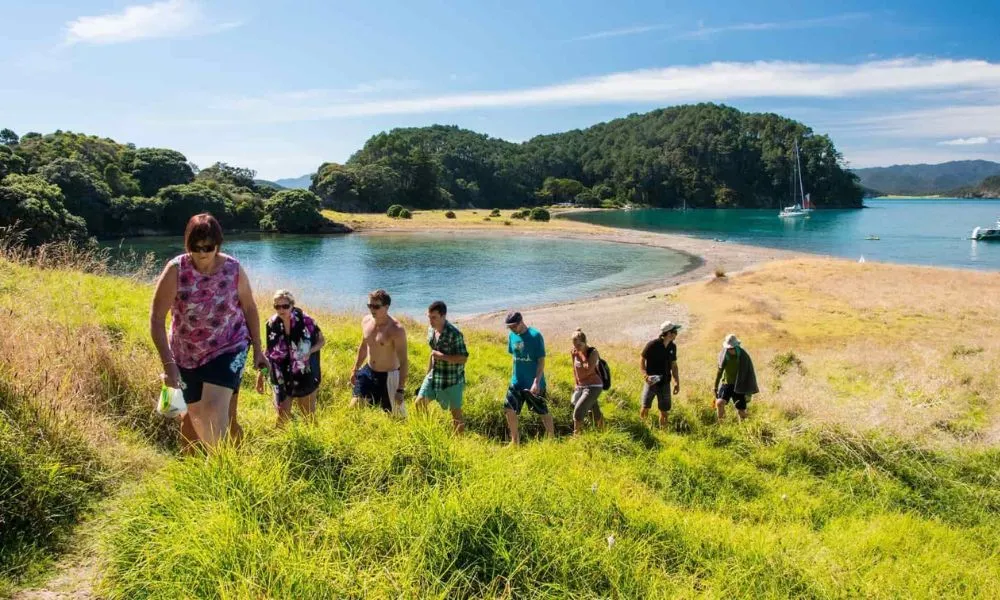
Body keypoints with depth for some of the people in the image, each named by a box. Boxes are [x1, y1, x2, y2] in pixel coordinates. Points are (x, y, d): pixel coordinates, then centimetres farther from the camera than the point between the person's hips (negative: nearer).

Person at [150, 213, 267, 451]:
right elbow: (156, 318, -16)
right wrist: (168, 364, -23)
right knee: (195, 415, 15)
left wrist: (257, 350, 3)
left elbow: (249, 308, 2)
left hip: (228, 349, -1)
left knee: (216, 412, -20)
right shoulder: (176, 270, -16)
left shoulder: (234, 269, -13)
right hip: (187, 354, 2)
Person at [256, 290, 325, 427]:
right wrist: (260, 374, 4)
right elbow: (268, 352, 6)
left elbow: (321, 341, -1)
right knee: (282, 416, 2)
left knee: (309, 416, 9)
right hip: (282, 376, 2)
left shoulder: (305, 320, -13)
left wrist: (309, 352, -20)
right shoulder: (271, 324, -5)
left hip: (304, 375, -1)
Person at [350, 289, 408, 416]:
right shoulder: (366, 321, -3)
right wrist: (355, 369, 19)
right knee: (354, 405, 1)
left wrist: (400, 390, -22)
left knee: (393, 415, 6)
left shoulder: (396, 330, -23)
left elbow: (404, 362, -21)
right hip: (368, 372, 6)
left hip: (388, 377, -6)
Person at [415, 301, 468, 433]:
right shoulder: (431, 330, 1)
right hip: (434, 375, 7)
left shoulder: (454, 334, -22)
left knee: (455, 411, 4)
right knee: (420, 402, 7)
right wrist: (428, 373, 20)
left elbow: (463, 358, -20)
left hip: (451, 379, -7)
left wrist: (442, 356, -27)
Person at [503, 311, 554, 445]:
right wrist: (515, 374, 12)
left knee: (543, 412, 6)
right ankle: (515, 440, 16)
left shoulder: (535, 336, -16)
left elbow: (541, 361, -16)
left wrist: (536, 381, -22)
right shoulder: (512, 336, 2)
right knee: (509, 409, 0)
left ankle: (552, 438, 23)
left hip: (534, 383, -5)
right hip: (517, 382, 6)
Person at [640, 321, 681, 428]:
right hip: (651, 382, -5)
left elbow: (674, 365, 15)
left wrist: (677, 382, 11)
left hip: (665, 383, 5)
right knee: (645, 408, -9)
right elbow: (642, 361, -5)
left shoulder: (673, 347, 5)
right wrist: (645, 374, -21)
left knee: (664, 411, 7)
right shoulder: (652, 345, -12)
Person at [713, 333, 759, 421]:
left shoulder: (744, 356, -13)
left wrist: (749, 392, -9)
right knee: (719, 403, -21)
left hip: (739, 386, -2)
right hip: (727, 384, 2)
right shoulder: (723, 355, -4)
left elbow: (750, 374, -7)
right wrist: (716, 387, 11)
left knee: (741, 411, 0)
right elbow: (720, 371, 9)